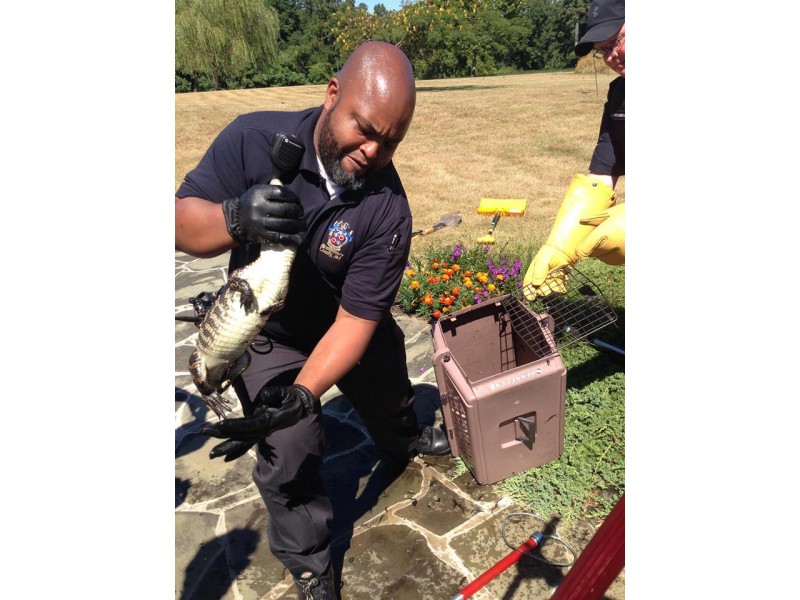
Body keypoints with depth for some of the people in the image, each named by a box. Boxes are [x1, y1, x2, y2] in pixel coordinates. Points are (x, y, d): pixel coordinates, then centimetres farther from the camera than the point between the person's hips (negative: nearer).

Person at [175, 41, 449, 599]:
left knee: (389, 398, 27)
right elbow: (184, 222, -24)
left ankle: (403, 441, 66)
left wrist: (301, 395, -40)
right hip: (269, 337, -1)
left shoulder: (387, 209, -30)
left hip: (350, 329, 2)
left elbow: (357, 317, -29)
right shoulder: (254, 139, -27)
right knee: (290, 461, -2)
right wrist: (237, 218, -46)